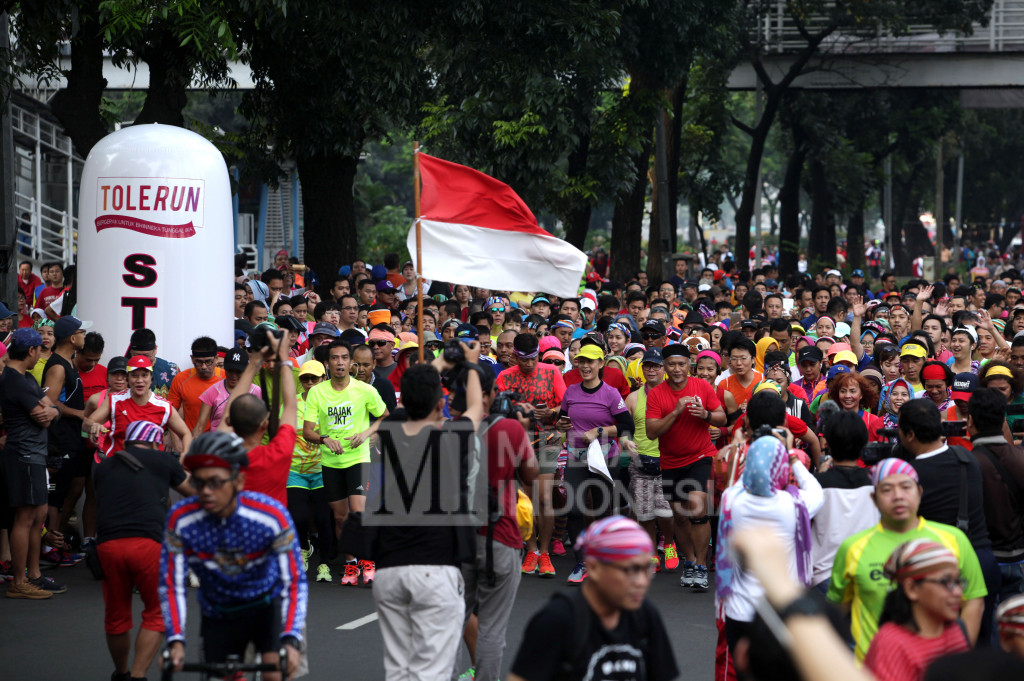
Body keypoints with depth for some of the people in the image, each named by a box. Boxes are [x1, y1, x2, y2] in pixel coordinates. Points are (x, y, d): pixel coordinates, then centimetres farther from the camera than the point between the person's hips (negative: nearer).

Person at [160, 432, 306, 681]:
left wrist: (291, 640, -37)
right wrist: (176, 641, -30)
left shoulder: (272, 517, -28)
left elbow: (294, 583, -25)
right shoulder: (180, 519, -24)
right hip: (218, 613, 2)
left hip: (267, 605, -2)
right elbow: (172, 585, -19)